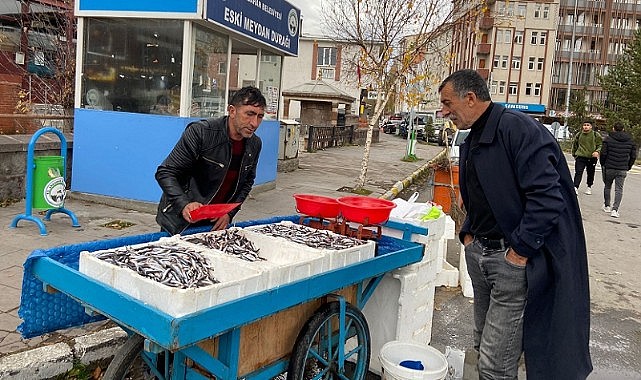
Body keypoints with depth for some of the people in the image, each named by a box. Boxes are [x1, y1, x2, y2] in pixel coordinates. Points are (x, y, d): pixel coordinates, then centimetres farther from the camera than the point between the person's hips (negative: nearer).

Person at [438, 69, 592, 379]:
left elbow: (547, 196, -24)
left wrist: (520, 251, -21)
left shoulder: (517, 128, -17)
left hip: (515, 260, -9)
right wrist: (468, 234, 10)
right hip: (479, 254, 9)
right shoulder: (471, 141, 13)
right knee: (484, 349, 20)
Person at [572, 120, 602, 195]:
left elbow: (600, 145, 3)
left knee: (591, 173, 12)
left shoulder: (596, 135, -1)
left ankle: (589, 187, 29)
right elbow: (574, 145, 18)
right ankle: (575, 187, -15)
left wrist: (597, 151, -15)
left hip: (592, 157, 0)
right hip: (580, 157, 0)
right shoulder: (578, 135, 5)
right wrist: (574, 154, 21)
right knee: (578, 173, -11)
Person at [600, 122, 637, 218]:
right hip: (622, 170, 1)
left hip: (609, 168, -1)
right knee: (619, 189, 2)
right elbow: (633, 156, 7)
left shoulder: (608, 139, -5)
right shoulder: (630, 141, 6)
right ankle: (615, 209, -9)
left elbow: (603, 153, -8)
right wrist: (628, 167, 17)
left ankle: (607, 206, 26)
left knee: (607, 187, 17)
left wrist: (602, 164, 7)